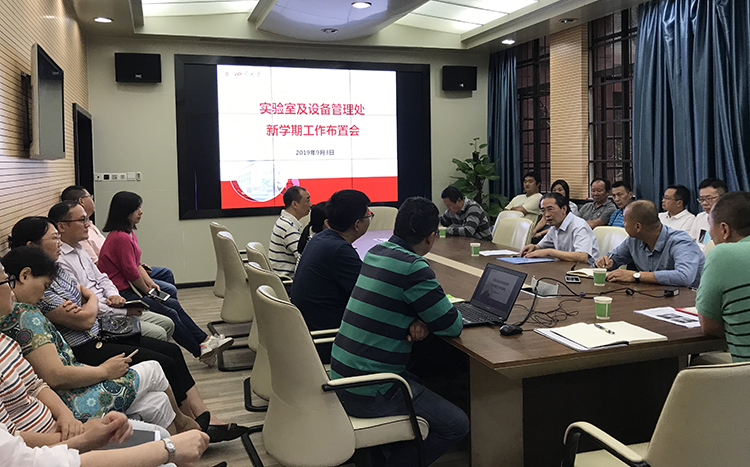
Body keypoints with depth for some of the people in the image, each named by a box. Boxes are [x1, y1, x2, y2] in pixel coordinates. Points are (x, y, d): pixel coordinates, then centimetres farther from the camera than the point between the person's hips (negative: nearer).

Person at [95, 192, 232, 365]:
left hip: (128, 285, 10)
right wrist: (148, 291, -7)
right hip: (122, 292, -10)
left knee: (174, 305, 1)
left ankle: (204, 340, 0)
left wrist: (151, 283, 2)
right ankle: (201, 351, -8)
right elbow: (130, 272, -20)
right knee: (170, 313, -15)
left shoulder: (127, 232, 12)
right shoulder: (121, 237, -21)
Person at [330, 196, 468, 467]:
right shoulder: (411, 267, -20)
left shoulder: (376, 252, 6)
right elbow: (452, 326, -12)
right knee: (457, 425, 2)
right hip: (368, 394, -8)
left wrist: (419, 320, -1)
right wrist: (422, 320, 9)